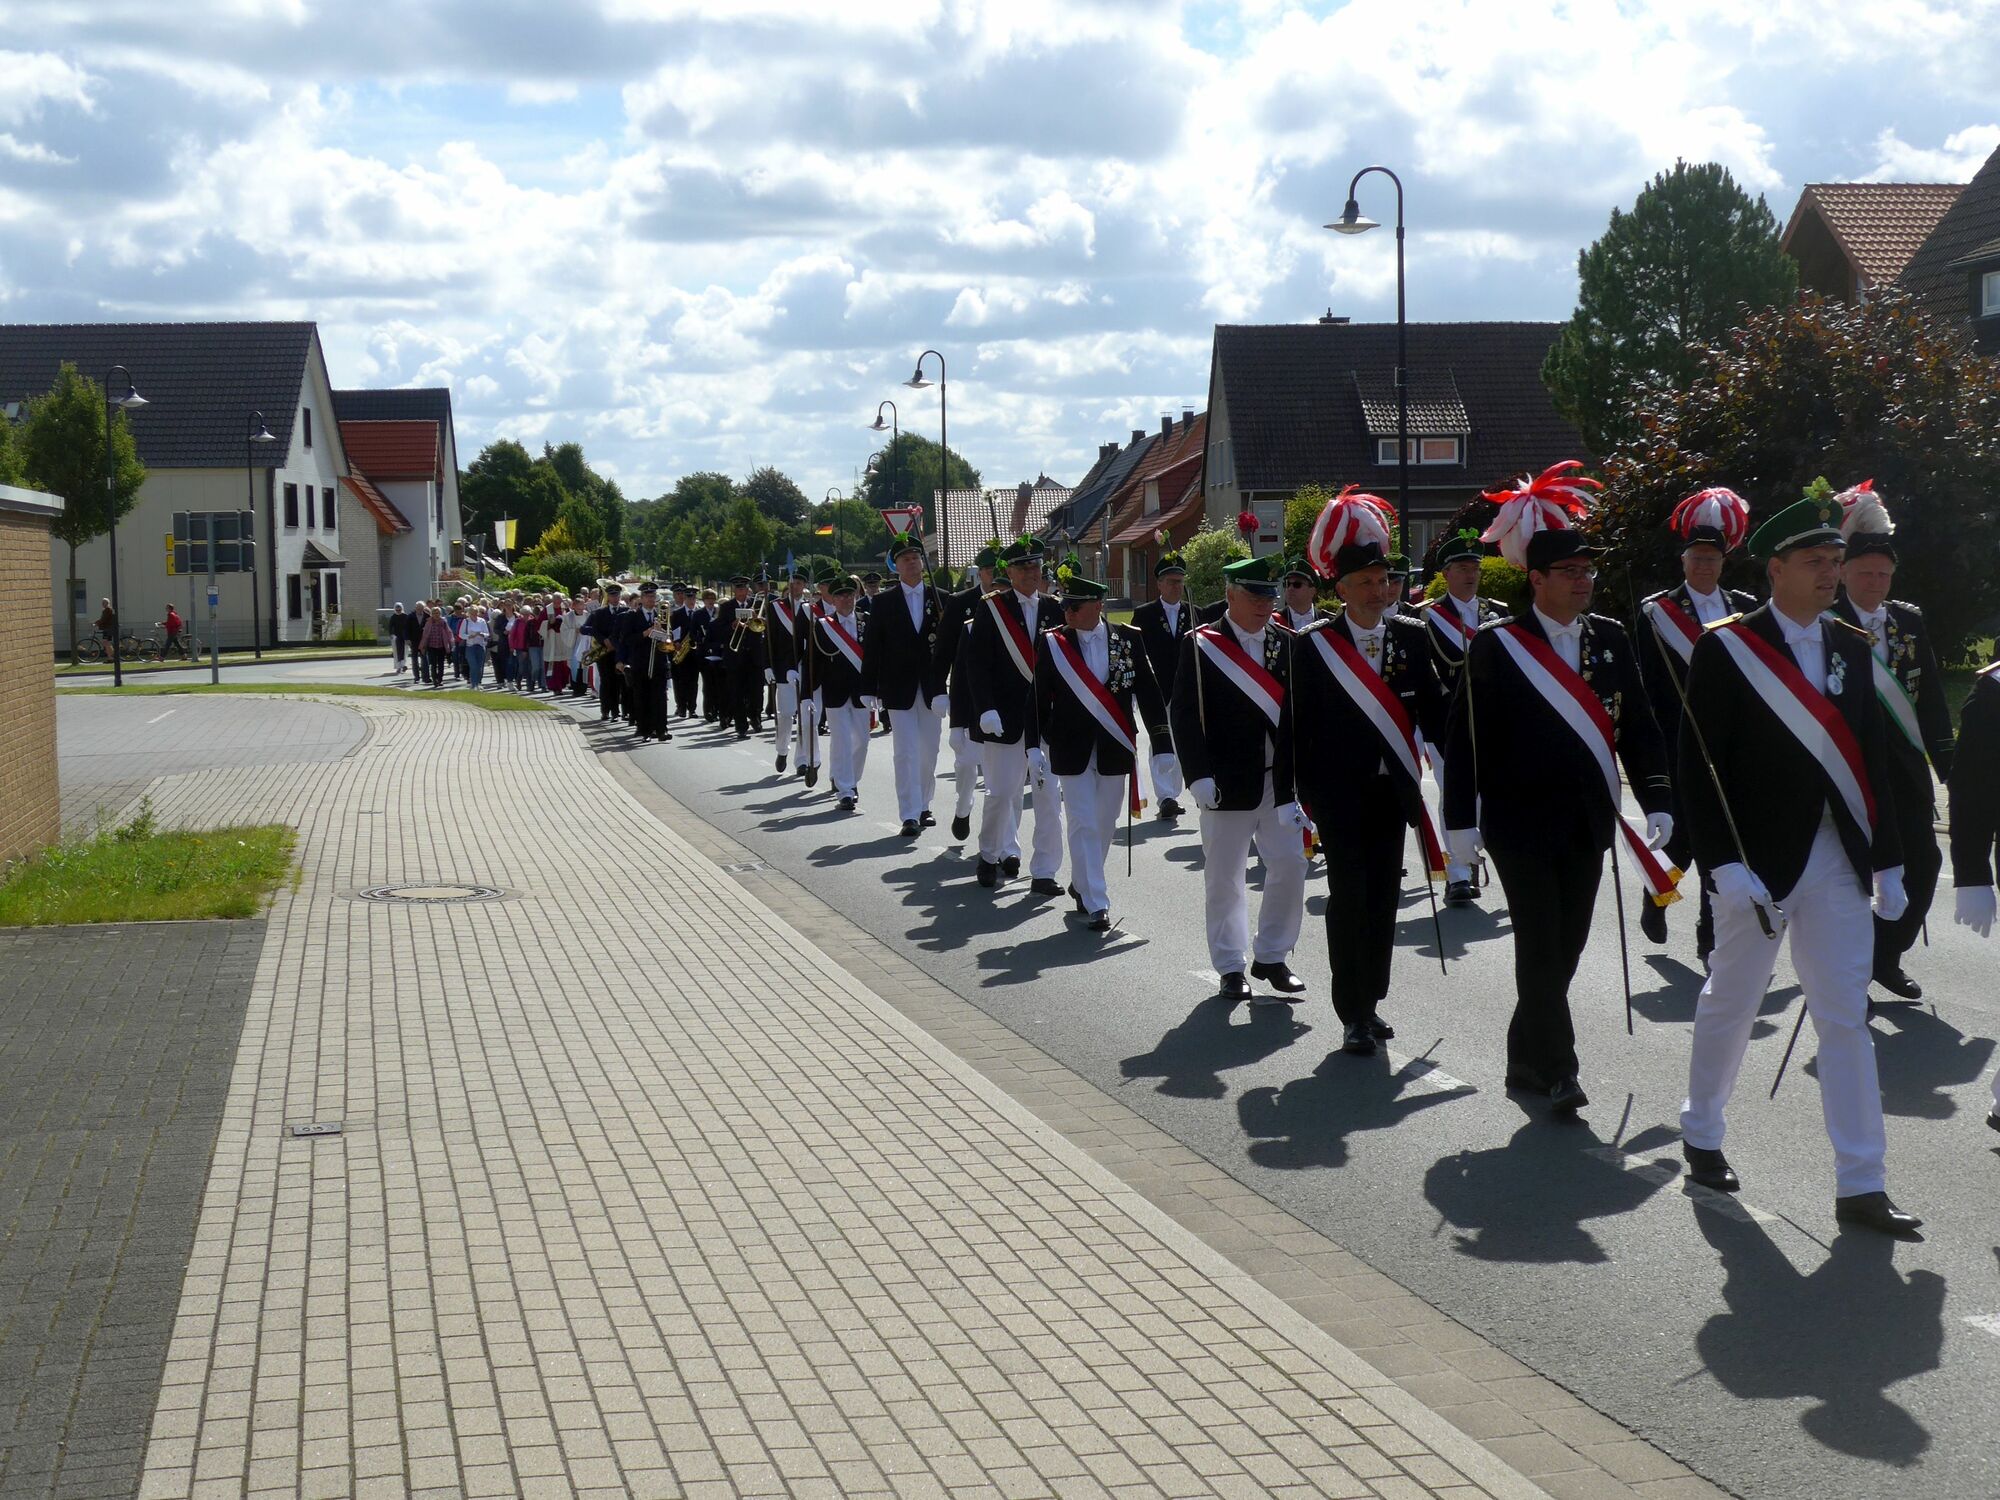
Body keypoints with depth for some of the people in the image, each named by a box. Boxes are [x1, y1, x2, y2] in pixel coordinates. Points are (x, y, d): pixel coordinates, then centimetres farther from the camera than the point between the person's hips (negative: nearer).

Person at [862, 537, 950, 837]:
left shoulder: (940, 599, 4)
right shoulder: (883, 603, 1)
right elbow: (873, 649, 1)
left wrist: (945, 688, -4)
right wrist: (870, 689, -3)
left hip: (931, 689, 2)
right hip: (899, 690, -2)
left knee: (929, 753, 10)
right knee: (905, 753, -7)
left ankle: (922, 806, 25)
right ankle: (910, 816, -7)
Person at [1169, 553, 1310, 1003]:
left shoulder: (1288, 645, 7)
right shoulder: (1200, 645, -5)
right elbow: (1183, 714, -8)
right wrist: (1199, 775, -15)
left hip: (1280, 783, 4)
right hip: (1227, 785, -4)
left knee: (1290, 866, 2)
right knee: (1224, 878, 3)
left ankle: (1271, 957, 19)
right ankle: (1230, 969, 15)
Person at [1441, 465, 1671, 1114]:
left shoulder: (1610, 639, 6)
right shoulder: (1496, 646, -6)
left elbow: (1638, 726, 7)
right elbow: (1465, 737, -6)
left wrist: (1657, 801, -4)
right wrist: (1461, 821, -10)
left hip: (1586, 823, 5)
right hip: (1521, 822, -5)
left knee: (1566, 946, 10)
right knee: (1540, 947, -6)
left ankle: (1527, 1058, 25)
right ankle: (1556, 1070, 1)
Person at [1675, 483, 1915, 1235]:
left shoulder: (1851, 648, 8)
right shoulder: (1725, 650, -9)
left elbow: (1872, 758, 10)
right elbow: (1699, 766, -12)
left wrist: (1888, 860, 8)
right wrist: (1724, 863, -17)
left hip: (1837, 861, 4)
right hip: (1759, 861, -4)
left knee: (1847, 1018, 2)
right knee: (1731, 1003, 11)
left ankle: (1861, 1185, 5)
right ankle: (1700, 1135, 33)